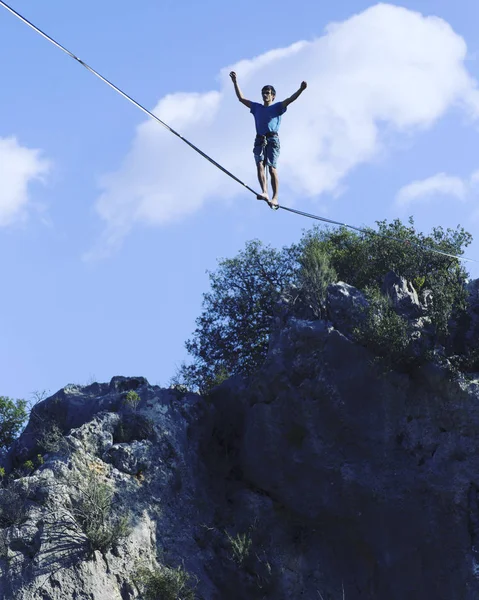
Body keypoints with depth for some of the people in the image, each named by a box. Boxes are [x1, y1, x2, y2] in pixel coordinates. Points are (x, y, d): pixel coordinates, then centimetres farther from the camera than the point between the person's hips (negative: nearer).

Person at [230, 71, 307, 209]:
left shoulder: (277, 107, 13)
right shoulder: (256, 107, 24)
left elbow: (290, 100, -2)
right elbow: (241, 98, 24)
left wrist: (301, 90, -19)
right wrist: (235, 83, 19)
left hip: (272, 139, -4)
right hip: (259, 140, 4)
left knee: (272, 168, -11)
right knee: (260, 165, -18)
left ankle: (275, 198, -13)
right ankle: (264, 192, -32)